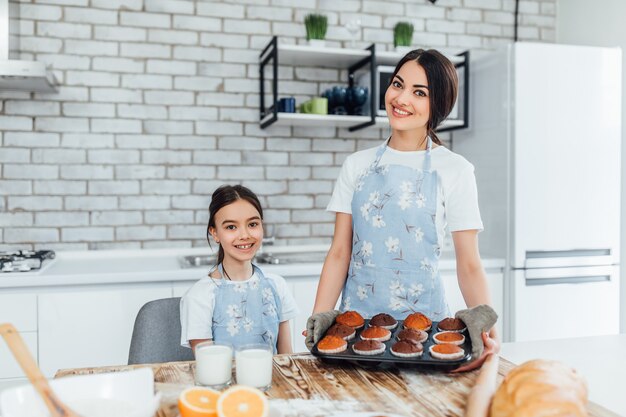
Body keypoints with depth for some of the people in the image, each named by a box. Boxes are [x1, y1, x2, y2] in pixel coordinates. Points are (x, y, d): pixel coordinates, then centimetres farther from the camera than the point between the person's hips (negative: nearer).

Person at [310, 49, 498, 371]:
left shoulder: (455, 170, -3)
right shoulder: (357, 165, 4)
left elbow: (469, 264, -4)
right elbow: (340, 252, 3)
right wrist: (318, 321, -7)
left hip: (423, 315, -2)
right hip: (357, 314, 2)